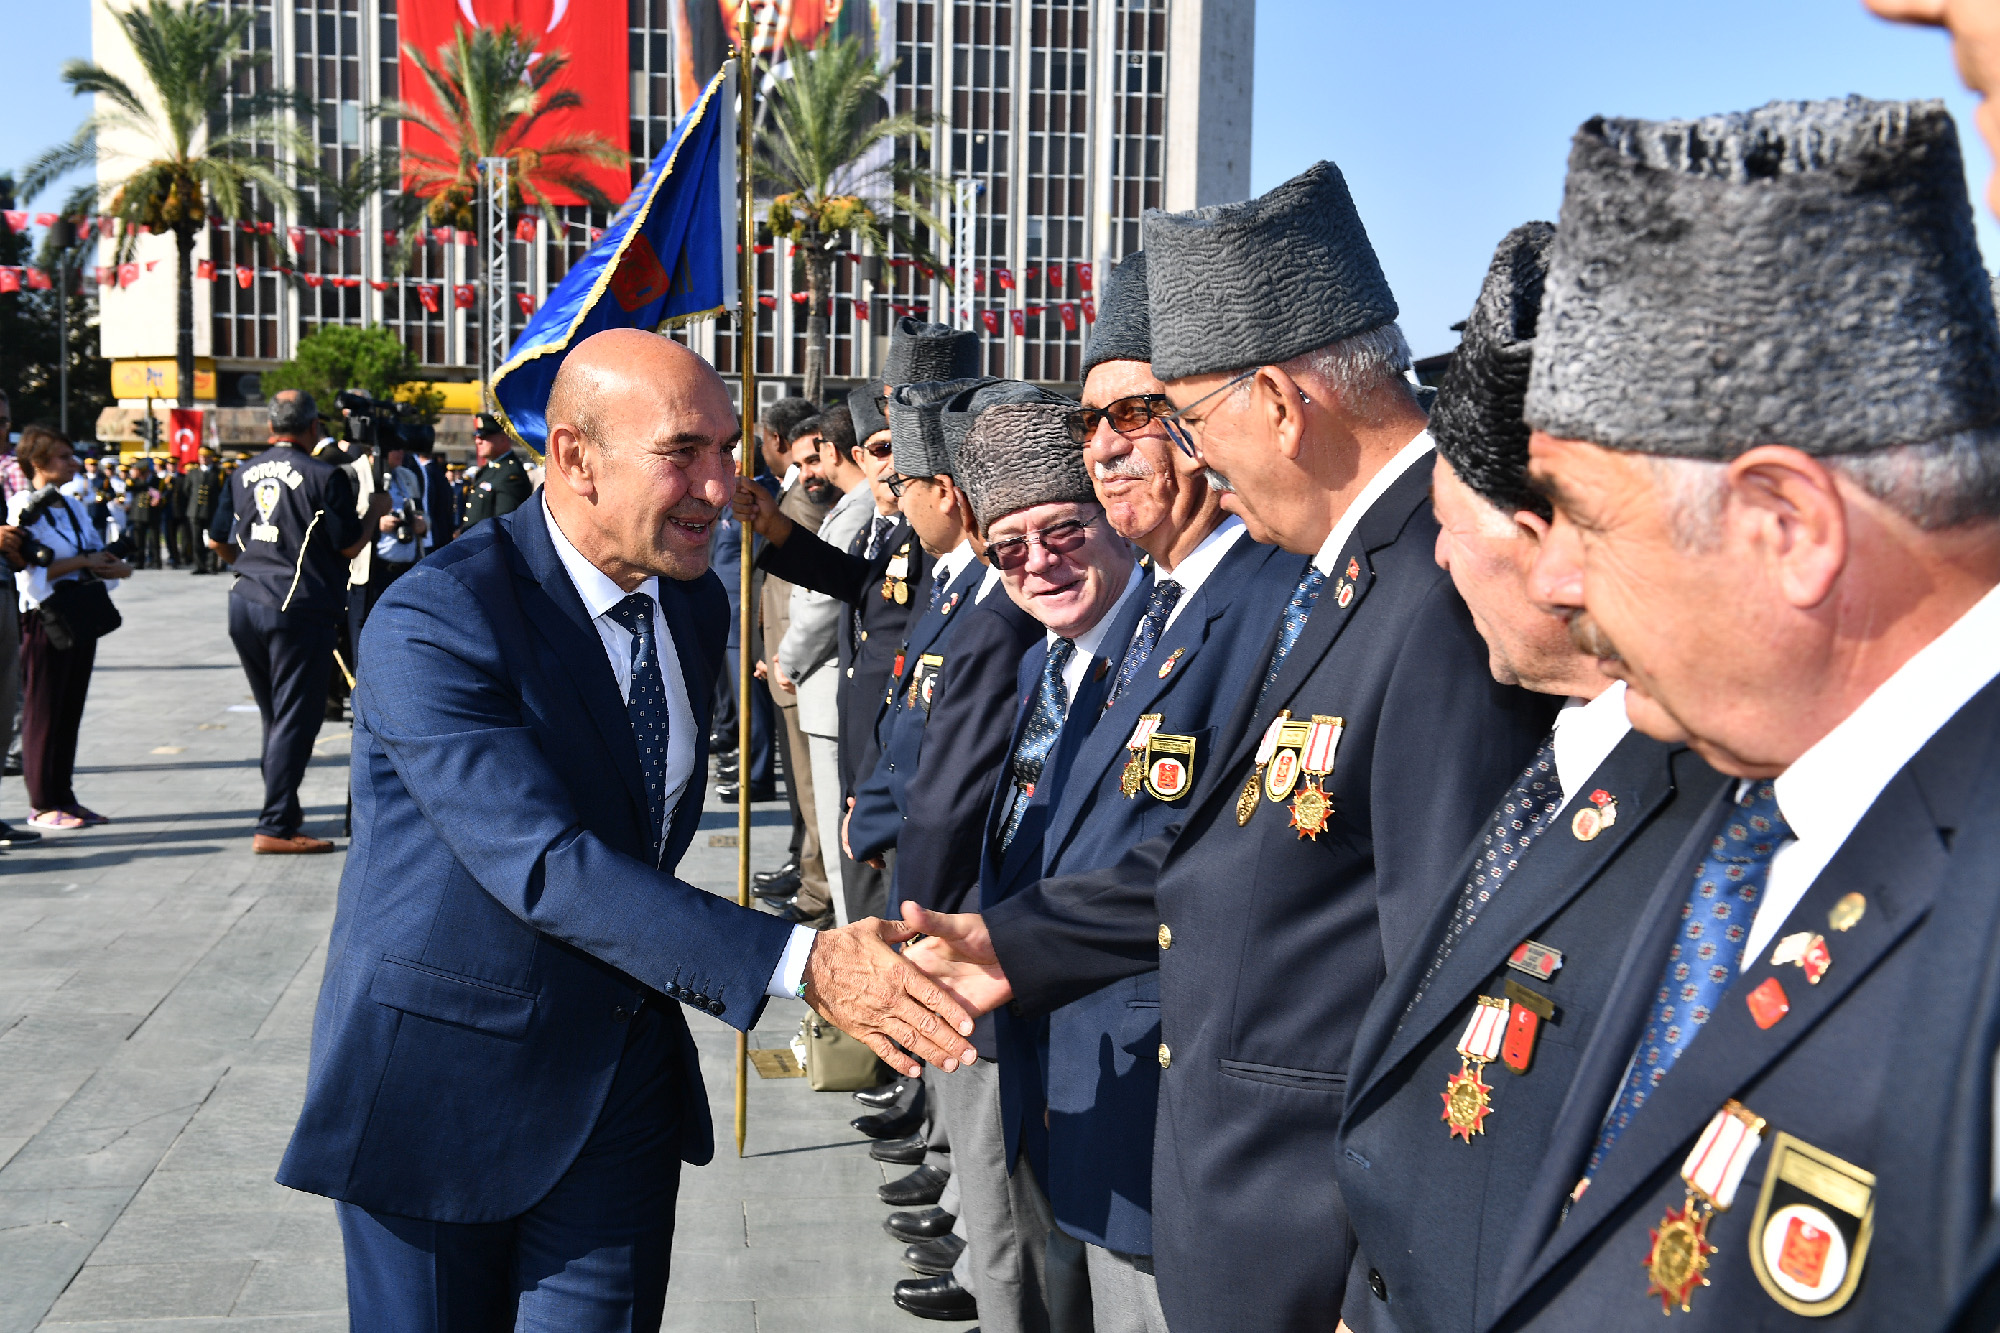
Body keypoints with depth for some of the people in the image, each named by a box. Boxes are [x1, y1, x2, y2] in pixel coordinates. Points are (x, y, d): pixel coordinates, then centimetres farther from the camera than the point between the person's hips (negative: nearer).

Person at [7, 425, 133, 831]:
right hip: (46, 619, -7)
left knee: (71, 710, 11)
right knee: (44, 713, 0)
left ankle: (64, 797, 19)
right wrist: (83, 562, -14)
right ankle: (42, 805, 7)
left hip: (82, 616, 7)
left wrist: (107, 566, -8)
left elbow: (109, 562, 14)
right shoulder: (22, 508, -9)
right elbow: (32, 573, -19)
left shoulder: (72, 507, 15)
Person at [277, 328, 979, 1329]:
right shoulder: (432, 624, -22)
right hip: (443, 1082, -5)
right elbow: (546, 868, -32)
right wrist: (800, 963, -38)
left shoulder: (695, 604, 2)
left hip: (623, 1077, 5)